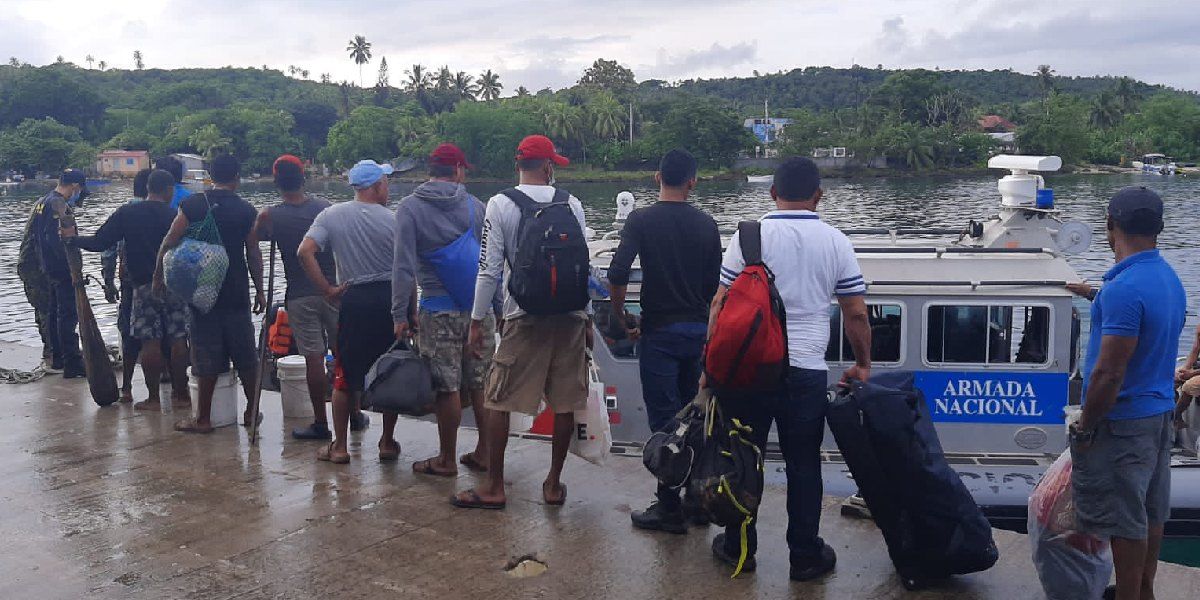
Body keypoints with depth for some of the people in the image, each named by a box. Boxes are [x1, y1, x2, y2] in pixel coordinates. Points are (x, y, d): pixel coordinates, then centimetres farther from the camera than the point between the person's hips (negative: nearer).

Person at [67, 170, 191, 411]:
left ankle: (153, 398, 6)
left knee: (150, 342, 3)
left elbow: (100, 243, 0)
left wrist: (73, 239, 16)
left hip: (143, 285, 0)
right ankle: (181, 395, 10)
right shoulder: (175, 216, -1)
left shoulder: (126, 213, 0)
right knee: (178, 340, 5)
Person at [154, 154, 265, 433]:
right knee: (245, 356, 12)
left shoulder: (193, 204, -4)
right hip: (237, 293, 1)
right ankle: (252, 412, 19)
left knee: (206, 357, 3)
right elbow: (254, 255, 2)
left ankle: (203, 418, 8)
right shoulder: (246, 210, 0)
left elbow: (169, 242, -5)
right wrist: (259, 290, 10)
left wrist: (158, 277, 6)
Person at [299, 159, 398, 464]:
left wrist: (327, 289, -4)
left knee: (345, 376, 9)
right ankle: (388, 442, 19)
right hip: (391, 300, 0)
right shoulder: (393, 220, -4)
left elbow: (305, 252, -11)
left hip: (354, 300, 0)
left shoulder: (332, 215, 0)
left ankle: (339, 447, 13)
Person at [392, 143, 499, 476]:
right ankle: (484, 453, 17)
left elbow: (404, 265, -8)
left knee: (446, 387, 3)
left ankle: (447, 460, 13)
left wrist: (400, 314, -6)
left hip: (439, 311, -3)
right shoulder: (476, 206, 6)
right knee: (481, 383, 10)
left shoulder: (410, 208, -2)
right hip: (480, 308, 3)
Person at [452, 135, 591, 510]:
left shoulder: (500, 204, -3)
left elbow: (490, 269, -7)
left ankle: (494, 488, 10)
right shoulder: (572, 204, 6)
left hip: (524, 317, -3)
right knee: (564, 403, 10)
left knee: (499, 401, 6)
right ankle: (554, 484, 18)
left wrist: (477, 320, 0)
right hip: (570, 315, 3)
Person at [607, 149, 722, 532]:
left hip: (659, 332, -4)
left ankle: (670, 509, 4)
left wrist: (619, 318, -4)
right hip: (698, 329, 5)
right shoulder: (706, 224, 4)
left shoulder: (642, 220, -8)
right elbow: (716, 285, 8)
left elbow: (617, 275, -18)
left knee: (664, 420, 0)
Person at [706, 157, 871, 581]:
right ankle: (806, 556, 18)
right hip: (807, 371, 1)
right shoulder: (836, 243, 2)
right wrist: (863, 365, 17)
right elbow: (857, 314, 4)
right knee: (803, 465, 10)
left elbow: (721, 304, -4)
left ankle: (738, 548, 22)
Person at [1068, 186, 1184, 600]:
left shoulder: (1124, 289, -24)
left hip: (1124, 422, -10)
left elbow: (1109, 373, -24)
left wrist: (1085, 427, -15)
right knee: (1151, 511, 19)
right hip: (1160, 412, 10)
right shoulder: (1170, 280, 6)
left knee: (1124, 518, 1)